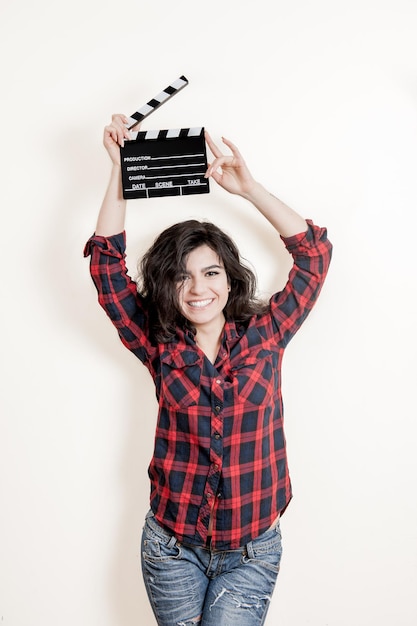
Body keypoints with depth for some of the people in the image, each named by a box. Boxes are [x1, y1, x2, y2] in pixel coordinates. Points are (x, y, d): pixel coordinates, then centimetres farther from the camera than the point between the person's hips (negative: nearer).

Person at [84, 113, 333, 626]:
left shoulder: (264, 333, -3)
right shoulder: (159, 346, -3)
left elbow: (314, 253, -5)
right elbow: (106, 263, -6)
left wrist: (248, 187, -9)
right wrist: (120, 168, -9)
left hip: (251, 550, -1)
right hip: (171, 546, 1)